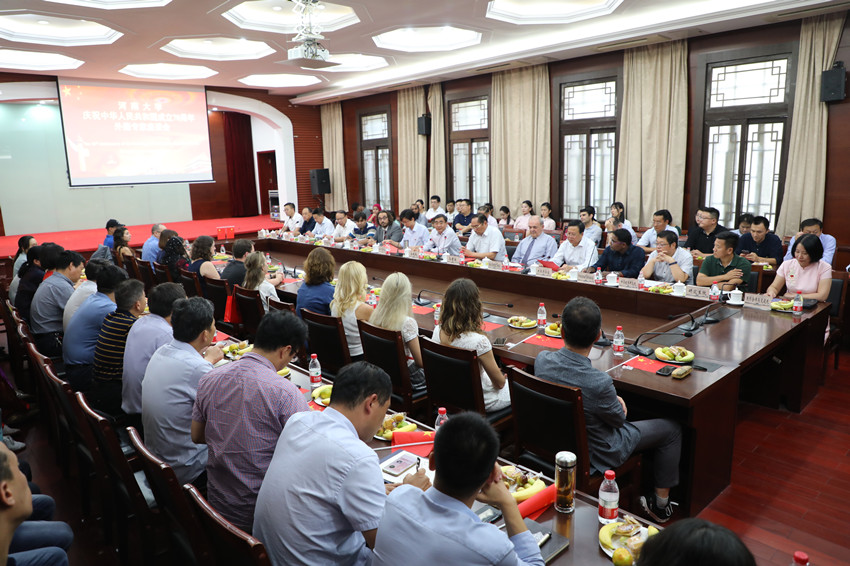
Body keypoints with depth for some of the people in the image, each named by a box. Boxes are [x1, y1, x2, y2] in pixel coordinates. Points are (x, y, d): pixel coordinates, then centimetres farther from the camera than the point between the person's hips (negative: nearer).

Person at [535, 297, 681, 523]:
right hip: (595, 456, -6)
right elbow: (619, 418, -16)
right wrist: (618, 402, 5)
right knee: (671, 430, 13)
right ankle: (661, 504, 29)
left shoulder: (541, 359, -19)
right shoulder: (598, 383, -38)